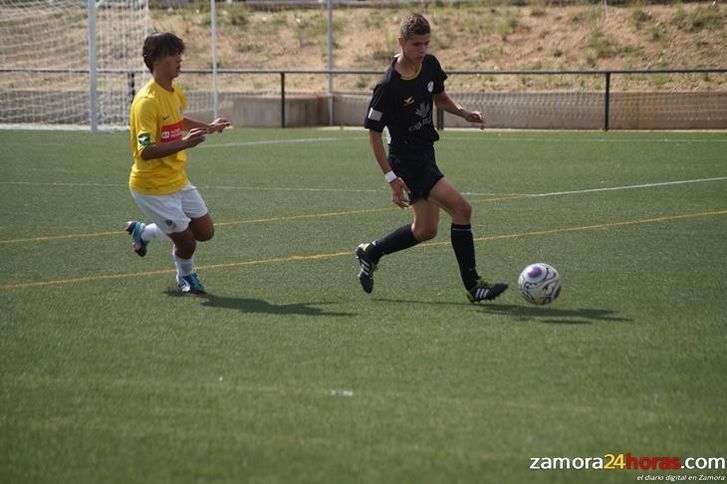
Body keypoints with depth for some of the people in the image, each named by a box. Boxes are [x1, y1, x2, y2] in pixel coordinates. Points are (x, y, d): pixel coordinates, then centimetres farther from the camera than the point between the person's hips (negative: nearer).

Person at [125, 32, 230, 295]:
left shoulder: (176, 92, 3)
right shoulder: (147, 101, -25)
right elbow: (145, 151, -29)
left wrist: (209, 127, 23)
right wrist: (184, 143, -38)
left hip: (178, 181, 9)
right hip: (153, 188, -9)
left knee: (205, 232, 13)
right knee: (186, 242, -4)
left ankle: (143, 232, 31)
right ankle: (186, 276, 31)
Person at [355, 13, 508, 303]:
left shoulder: (430, 65, -1)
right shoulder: (388, 86, -21)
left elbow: (439, 98, 18)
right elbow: (373, 133, -14)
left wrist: (463, 113, -3)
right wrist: (391, 178, -17)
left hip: (425, 155, 9)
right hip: (407, 161, -9)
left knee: (426, 229, 16)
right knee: (461, 208, -18)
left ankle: (370, 253, 36)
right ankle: (473, 286, -12)